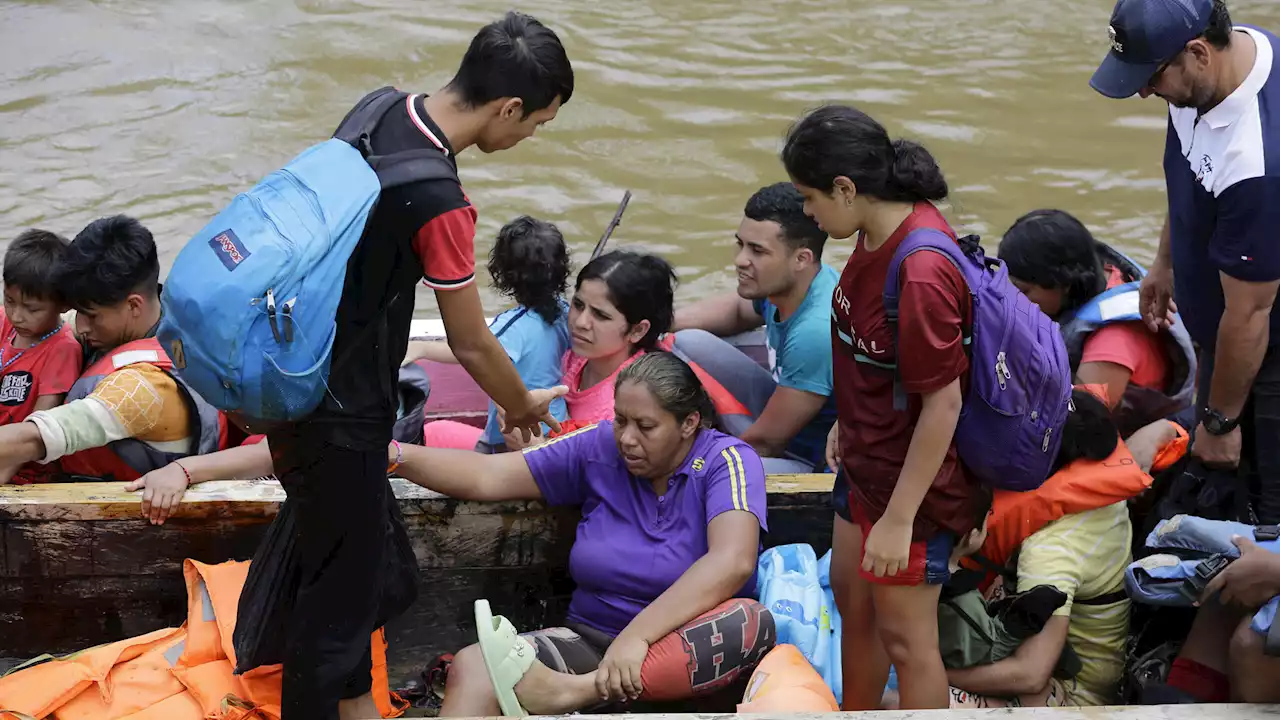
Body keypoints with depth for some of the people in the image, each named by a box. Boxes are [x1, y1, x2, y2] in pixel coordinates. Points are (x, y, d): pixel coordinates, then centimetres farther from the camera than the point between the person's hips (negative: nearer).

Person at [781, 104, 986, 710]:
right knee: (851, 598, 26)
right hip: (867, 458, 10)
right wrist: (848, 423, 19)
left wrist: (899, 518, -22)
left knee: (904, 636, 5)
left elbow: (943, 404, -27)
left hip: (913, 478, -10)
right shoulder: (882, 232, -5)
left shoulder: (920, 275, -32)